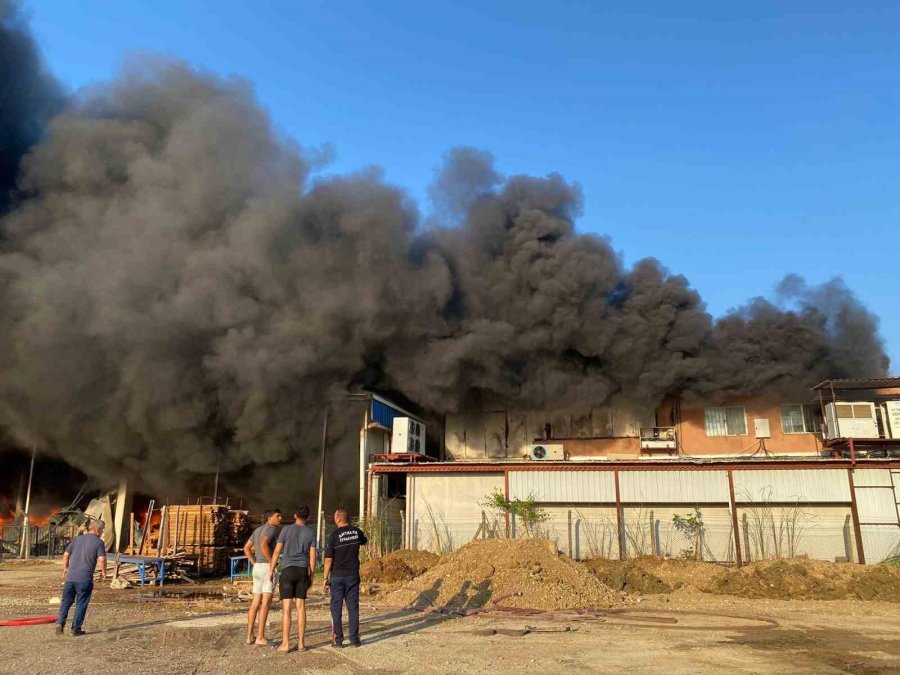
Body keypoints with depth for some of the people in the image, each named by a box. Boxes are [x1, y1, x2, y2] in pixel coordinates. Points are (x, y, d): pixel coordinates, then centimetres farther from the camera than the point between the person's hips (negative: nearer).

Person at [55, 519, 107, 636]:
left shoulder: (77, 539, 10)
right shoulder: (98, 542, -6)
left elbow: (66, 554, 11)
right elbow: (102, 559, -14)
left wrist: (65, 568, 26)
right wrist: (103, 572, 2)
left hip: (70, 577, 4)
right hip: (85, 579, -4)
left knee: (66, 601, 15)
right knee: (81, 604, 5)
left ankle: (60, 623, 4)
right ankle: (76, 628, 7)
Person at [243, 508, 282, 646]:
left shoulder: (258, 530, 18)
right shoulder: (271, 529, -11)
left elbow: (246, 548, 18)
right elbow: (263, 545, -28)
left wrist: (255, 565, 15)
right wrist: (272, 563, -19)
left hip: (258, 569, 9)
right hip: (268, 569, -9)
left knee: (255, 603, 10)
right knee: (266, 603, -6)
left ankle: (250, 636, 10)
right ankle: (260, 637, -6)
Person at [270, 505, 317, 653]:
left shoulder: (287, 529, -3)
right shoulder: (311, 532, 4)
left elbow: (277, 551, -3)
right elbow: (312, 556, 3)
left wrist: (272, 569, 8)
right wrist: (311, 576, 10)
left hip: (288, 570, -3)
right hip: (303, 570, 3)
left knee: (286, 607, -2)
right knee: (301, 606, 6)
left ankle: (285, 643, -3)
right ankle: (301, 642, 7)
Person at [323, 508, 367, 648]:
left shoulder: (334, 535, -12)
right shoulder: (356, 532, 0)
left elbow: (328, 559, -10)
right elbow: (365, 542, 23)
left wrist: (326, 577, -1)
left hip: (337, 576, -3)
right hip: (353, 575, 3)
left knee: (336, 607, 6)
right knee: (353, 607, 8)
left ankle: (337, 640, 7)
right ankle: (354, 638, 10)